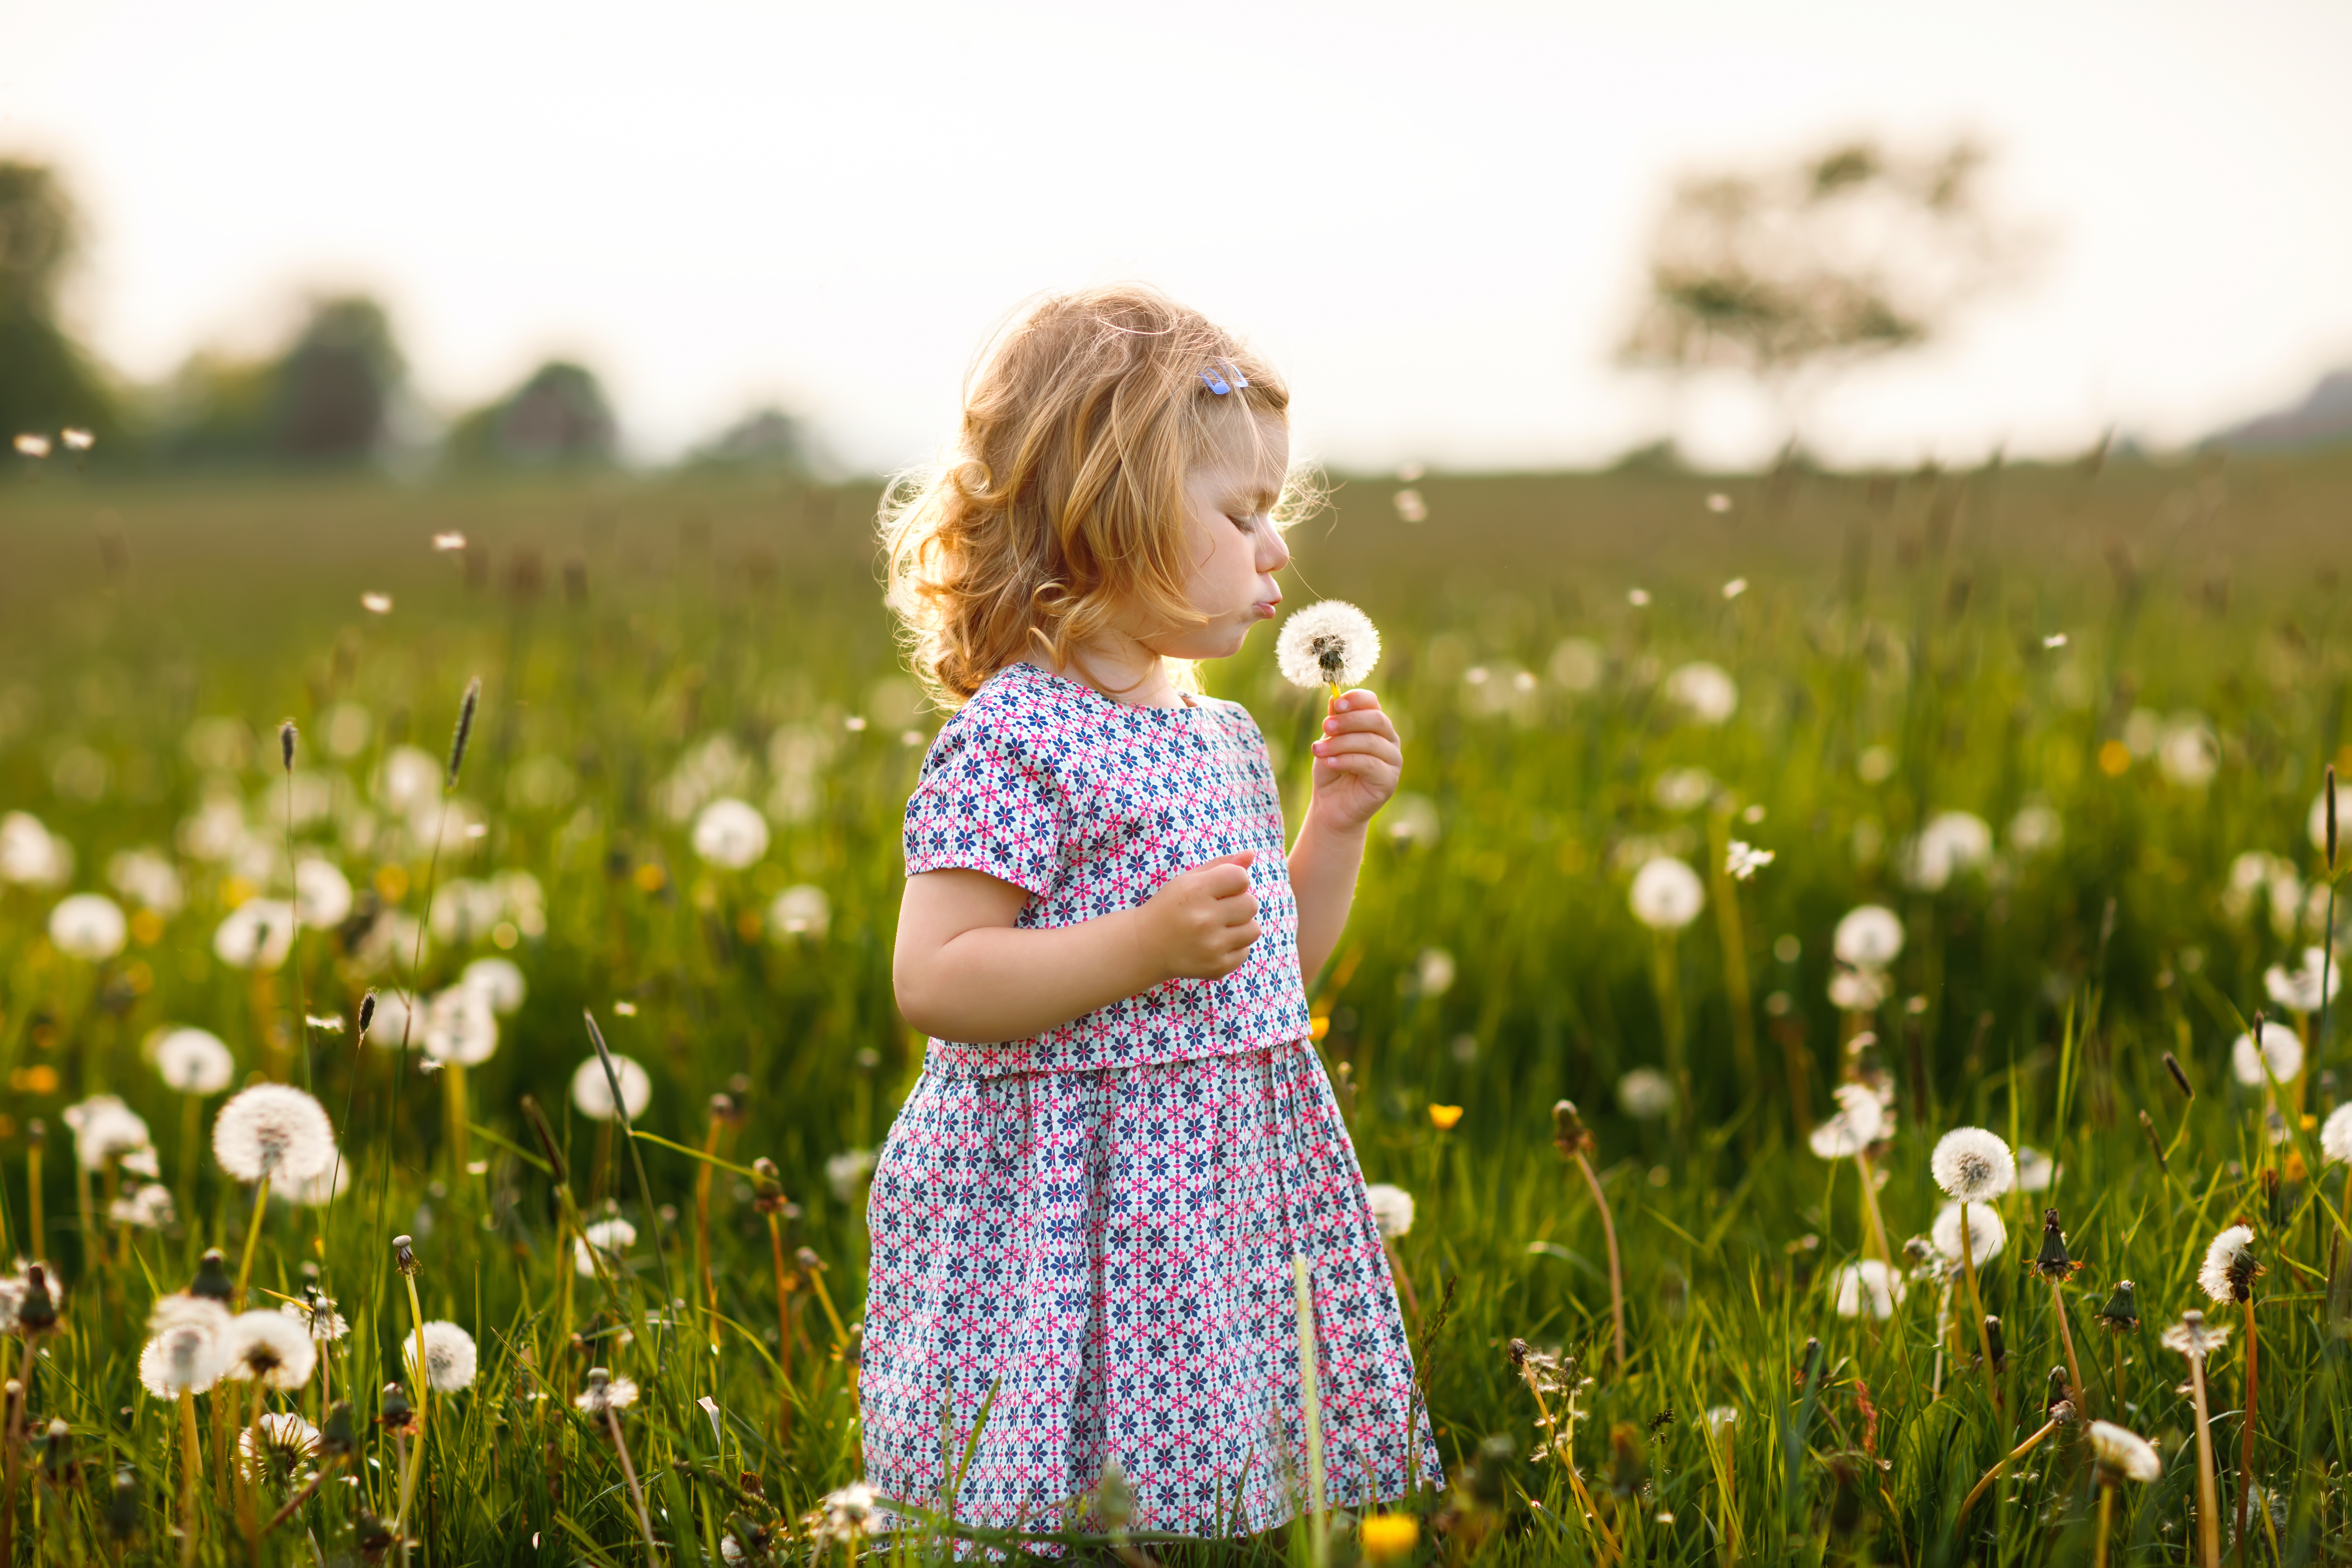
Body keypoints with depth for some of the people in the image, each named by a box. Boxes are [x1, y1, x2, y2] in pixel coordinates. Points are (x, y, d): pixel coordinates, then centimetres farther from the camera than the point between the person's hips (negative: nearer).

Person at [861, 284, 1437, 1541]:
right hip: (1072, 1212, -8)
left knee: (1222, 1492, 10)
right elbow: (932, 980, -20)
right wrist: (1141, 948, -27)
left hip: (1233, 1190, 8)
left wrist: (1335, 826, 8)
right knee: (1075, 1516, -5)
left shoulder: (1224, 735, 12)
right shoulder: (1013, 742, -14)